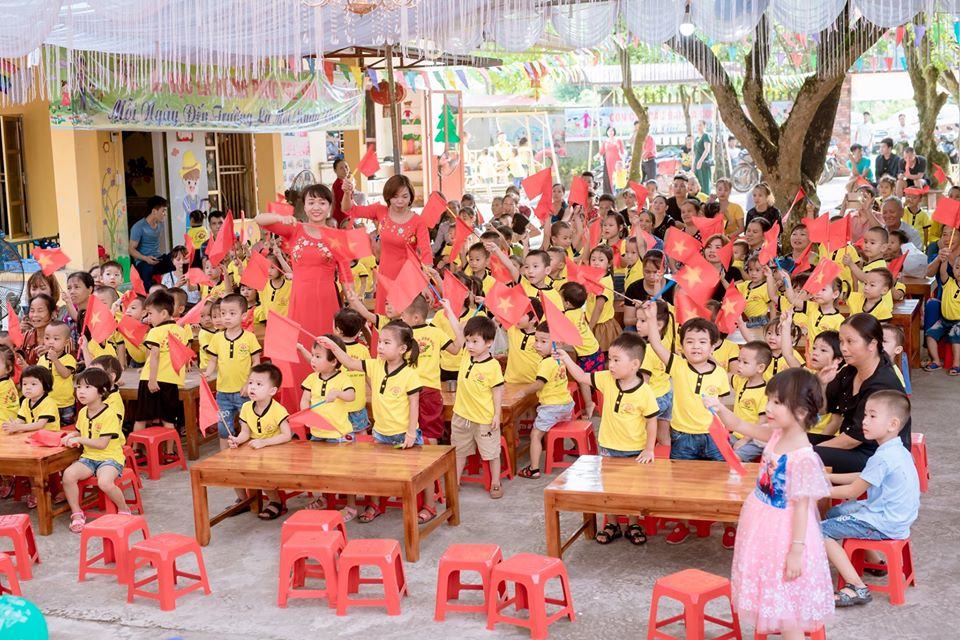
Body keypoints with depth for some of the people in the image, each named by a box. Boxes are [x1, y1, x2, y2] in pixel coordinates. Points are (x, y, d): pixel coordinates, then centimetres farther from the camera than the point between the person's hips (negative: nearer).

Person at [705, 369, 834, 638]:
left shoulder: (803, 459, -26)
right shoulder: (776, 435, -2)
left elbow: (801, 507, -23)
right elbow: (740, 426, 10)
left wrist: (796, 552, -20)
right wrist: (720, 408, -10)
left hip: (783, 533, -8)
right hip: (762, 525, 9)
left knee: (785, 604, 3)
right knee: (772, 599, 21)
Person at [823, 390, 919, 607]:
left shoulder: (883, 458, -26)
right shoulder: (897, 451, 5)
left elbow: (852, 491, -17)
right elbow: (863, 478, 16)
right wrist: (827, 477, 15)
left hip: (883, 524, -10)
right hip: (895, 516, 10)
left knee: (822, 530, -10)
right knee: (834, 513, 24)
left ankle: (857, 587, -12)